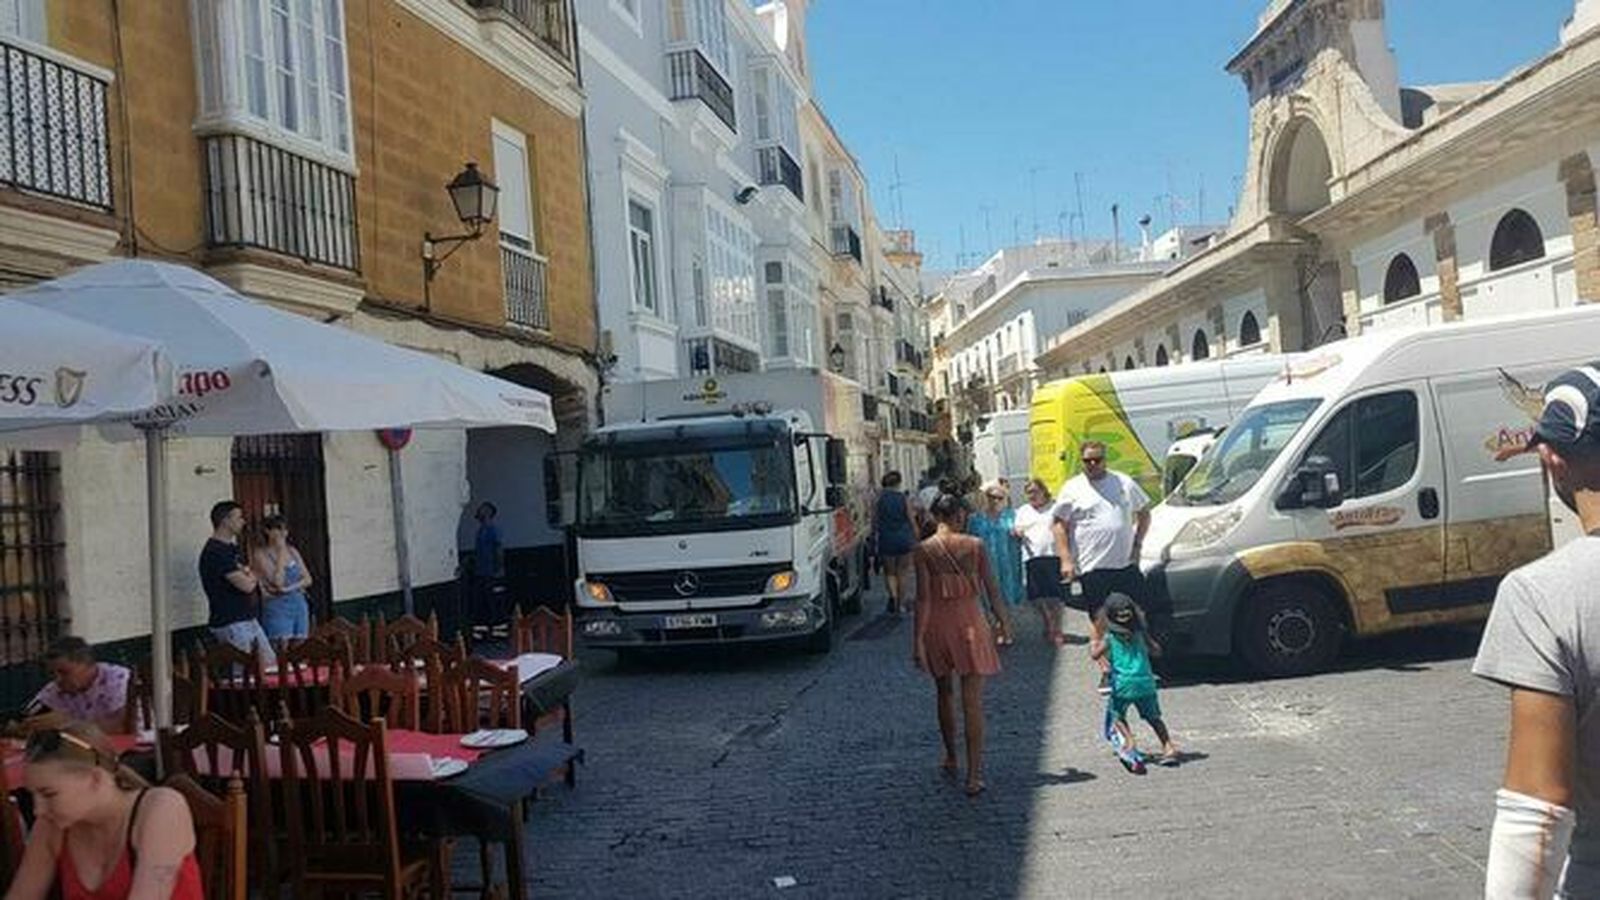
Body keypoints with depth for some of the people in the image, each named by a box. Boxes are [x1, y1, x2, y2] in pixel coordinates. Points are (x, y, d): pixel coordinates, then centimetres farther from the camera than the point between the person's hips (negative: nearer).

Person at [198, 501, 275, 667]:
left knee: (271, 663, 10)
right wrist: (251, 577, 2)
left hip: (248, 619, 10)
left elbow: (252, 577, 18)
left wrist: (248, 576, -5)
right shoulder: (215, 552, -17)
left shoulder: (231, 548, 15)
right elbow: (246, 585, -21)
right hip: (230, 624, -10)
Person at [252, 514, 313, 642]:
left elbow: (307, 579, 8)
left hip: (299, 604, 6)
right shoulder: (261, 554, -7)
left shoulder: (292, 551, 10)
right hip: (278, 608, -6)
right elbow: (277, 582, -18)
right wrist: (281, 551, -14)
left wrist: (290, 588, -10)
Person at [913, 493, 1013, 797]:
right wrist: (1004, 621, 15)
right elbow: (992, 589, 1)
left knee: (945, 694, 21)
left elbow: (923, 598, -10)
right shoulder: (975, 545, -3)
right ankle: (974, 775, 0)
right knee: (973, 701, 2)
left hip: (937, 625, 1)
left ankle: (951, 760, 34)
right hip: (969, 622, -1)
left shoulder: (923, 551, -6)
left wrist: (918, 639, -8)